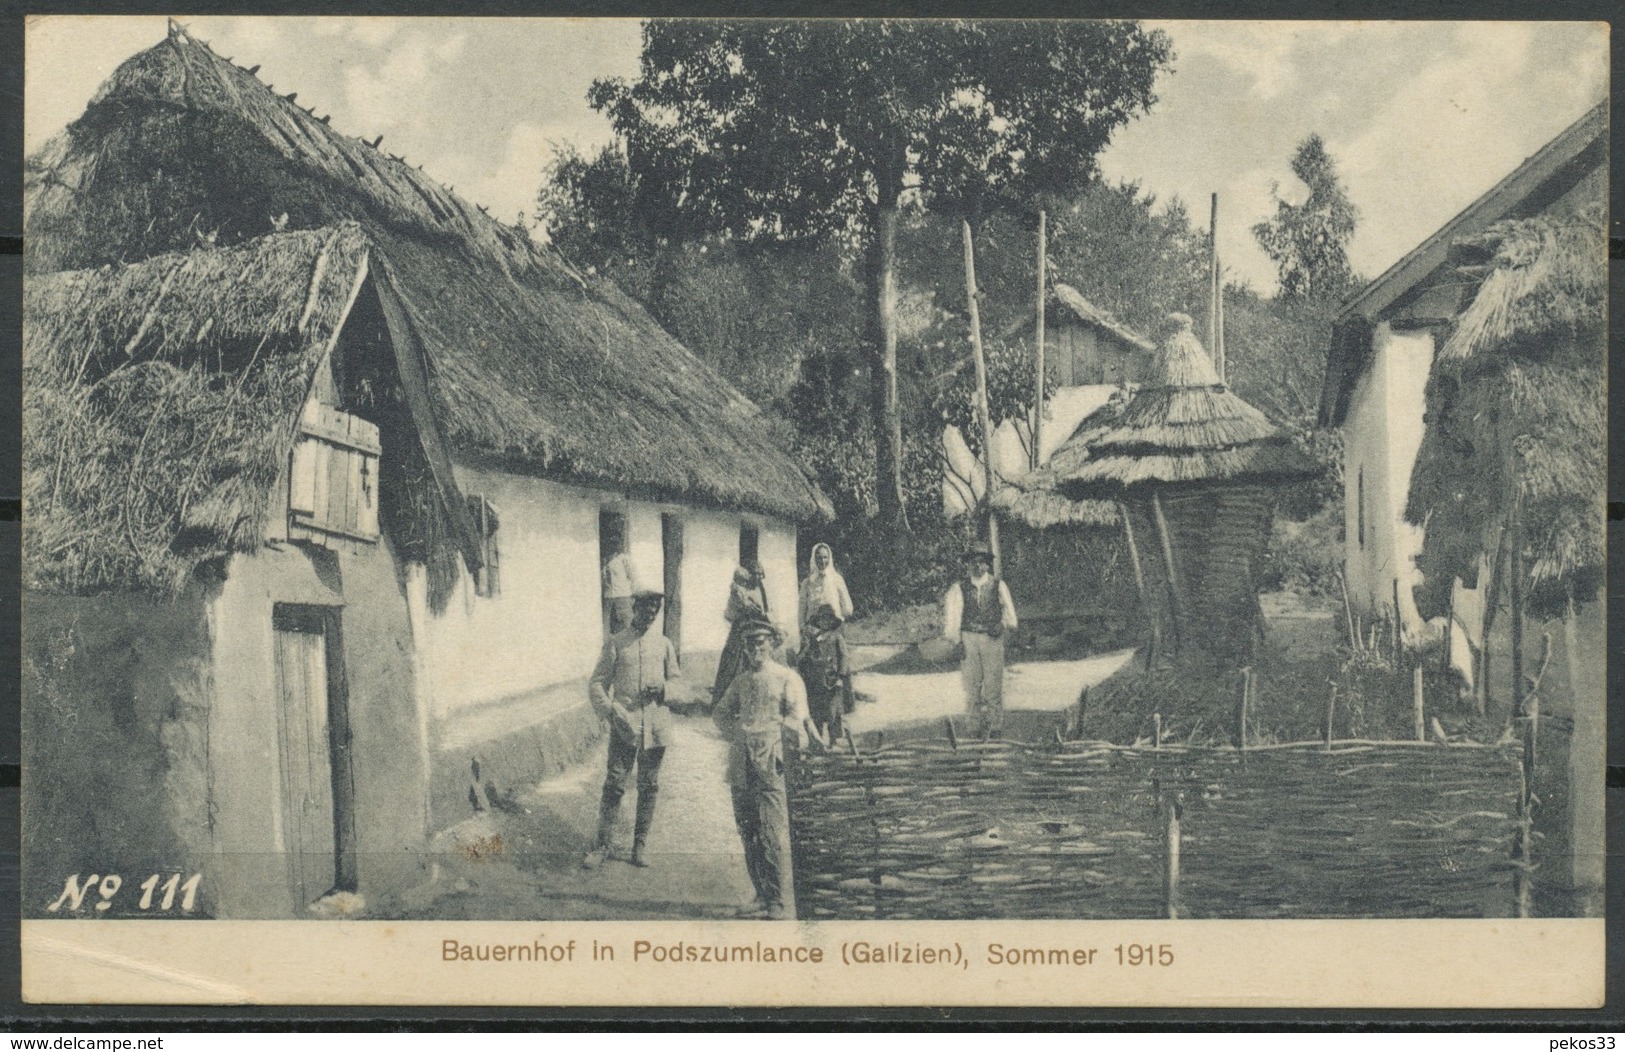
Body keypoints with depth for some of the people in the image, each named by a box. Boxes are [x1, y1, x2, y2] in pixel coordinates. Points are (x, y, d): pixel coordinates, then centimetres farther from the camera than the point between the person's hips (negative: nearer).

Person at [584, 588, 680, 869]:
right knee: (614, 785, -6)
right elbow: (596, 684, 3)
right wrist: (611, 710, -13)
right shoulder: (615, 644, 5)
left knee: (649, 787, 7)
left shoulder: (664, 644, 13)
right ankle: (602, 845, 0)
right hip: (624, 725, -2)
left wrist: (662, 689, -5)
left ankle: (641, 845, 17)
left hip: (656, 727, 3)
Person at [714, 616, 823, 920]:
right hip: (741, 763, 6)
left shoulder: (787, 678, 3)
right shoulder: (741, 681, 19)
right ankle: (763, 896, 16)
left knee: (773, 833, -11)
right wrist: (734, 735, 17)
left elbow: (797, 715, -6)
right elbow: (722, 711, 31)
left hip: (770, 761, -6)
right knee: (748, 832, 7)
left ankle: (781, 901, -7)